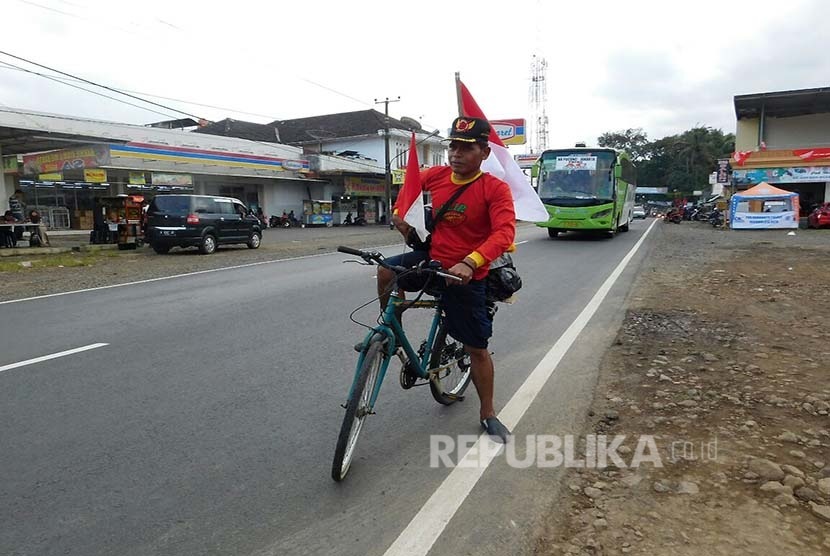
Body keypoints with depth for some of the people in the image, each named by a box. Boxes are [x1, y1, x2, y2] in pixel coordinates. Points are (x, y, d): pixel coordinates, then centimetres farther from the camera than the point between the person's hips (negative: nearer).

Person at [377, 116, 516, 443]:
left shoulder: (495, 189, -17)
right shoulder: (435, 175, -4)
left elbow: (504, 232, -30)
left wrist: (469, 263, -44)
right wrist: (399, 214, -1)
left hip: (467, 275, -3)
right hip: (431, 259, 4)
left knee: (477, 349, 6)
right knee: (386, 272, -22)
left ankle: (488, 415, 27)